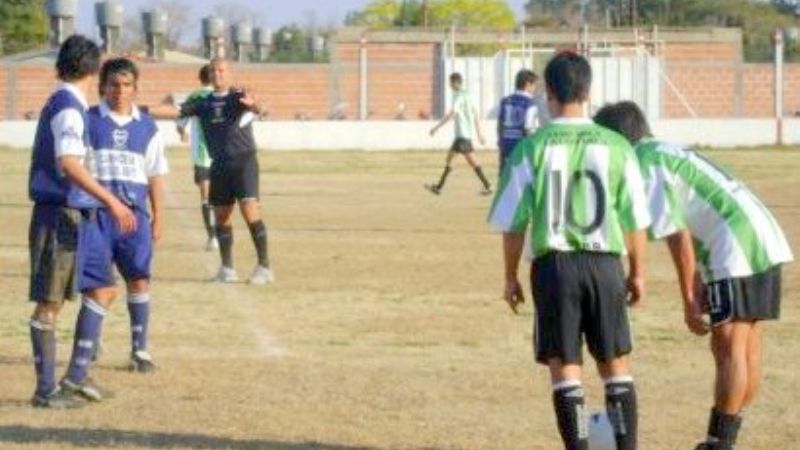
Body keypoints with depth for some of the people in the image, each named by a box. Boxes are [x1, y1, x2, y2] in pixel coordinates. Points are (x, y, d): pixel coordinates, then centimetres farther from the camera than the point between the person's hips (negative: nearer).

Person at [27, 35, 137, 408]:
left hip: (61, 213, 9)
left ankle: (50, 387, 16)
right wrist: (111, 201, -30)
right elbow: (68, 163, -26)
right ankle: (46, 390, -5)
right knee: (48, 304, -6)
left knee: (52, 303, 11)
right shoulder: (69, 108, -14)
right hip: (59, 213, -9)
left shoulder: (59, 104, 15)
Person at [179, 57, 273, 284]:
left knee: (249, 210, -15)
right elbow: (177, 111, 8)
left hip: (243, 159, -5)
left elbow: (254, 107, -24)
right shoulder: (203, 103, 11)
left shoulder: (238, 97, -4)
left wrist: (253, 105, -48)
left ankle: (264, 266, -12)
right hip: (219, 163, 5)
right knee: (221, 215, 8)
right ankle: (226, 267, 20)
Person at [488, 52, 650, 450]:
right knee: (616, 363, 12)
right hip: (605, 263, 1)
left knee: (564, 366, 4)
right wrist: (637, 273, 16)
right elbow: (636, 219, 4)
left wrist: (511, 276, 10)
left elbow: (512, 222, -2)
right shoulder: (615, 147, 0)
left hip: (554, 264, -1)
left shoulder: (532, 148, -4)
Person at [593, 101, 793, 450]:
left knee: (729, 349, -7)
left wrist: (689, 301, -8)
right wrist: (700, 288, 18)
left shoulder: (648, 166, -7)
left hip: (738, 254, -10)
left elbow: (678, 237, -12)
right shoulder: (669, 153, 22)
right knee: (746, 349, 11)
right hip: (766, 243, 10)